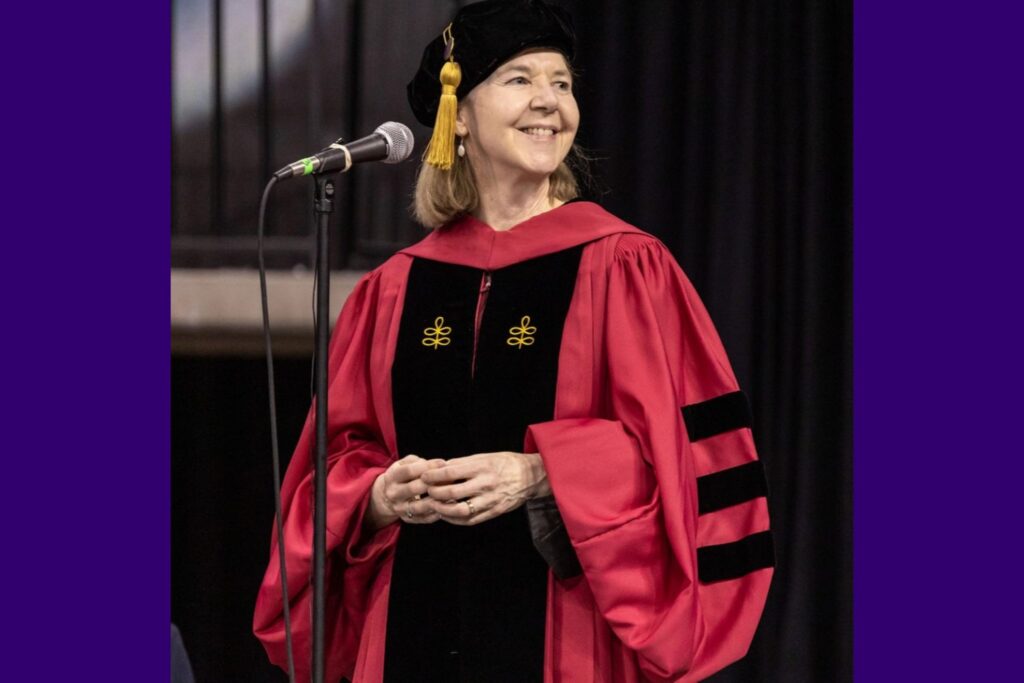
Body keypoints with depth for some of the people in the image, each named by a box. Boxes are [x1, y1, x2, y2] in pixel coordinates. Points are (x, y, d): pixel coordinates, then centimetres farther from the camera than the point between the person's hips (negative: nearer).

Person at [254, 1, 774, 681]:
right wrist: (382, 495, -10)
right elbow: (345, 454, 10)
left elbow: (673, 452, -7)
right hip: (418, 623, 3)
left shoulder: (621, 268, -1)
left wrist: (537, 477, -18)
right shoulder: (394, 290, 8)